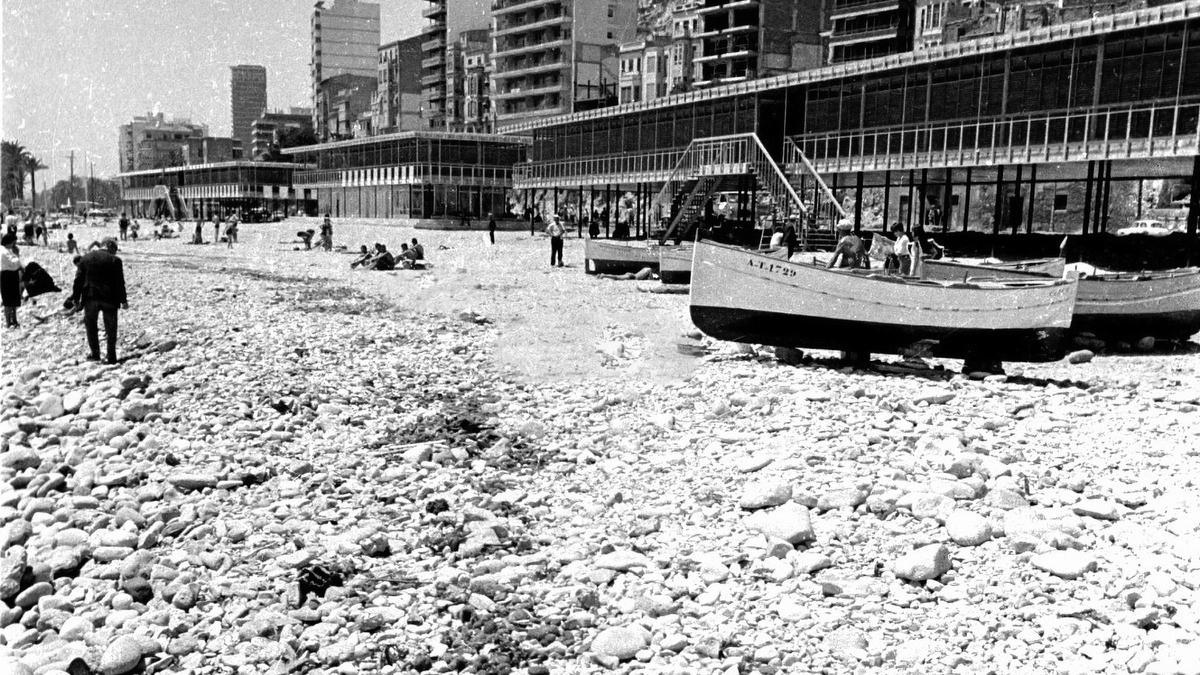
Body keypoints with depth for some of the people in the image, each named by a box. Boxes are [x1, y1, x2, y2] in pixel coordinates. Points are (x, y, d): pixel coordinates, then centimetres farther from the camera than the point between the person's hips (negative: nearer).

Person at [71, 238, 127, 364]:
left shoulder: (85, 258, 6)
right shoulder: (115, 260, -4)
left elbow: (78, 280, 6)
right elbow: (120, 283, -5)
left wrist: (76, 297, 10)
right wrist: (123, 300, -1)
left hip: (90, 297, 2)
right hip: (109, 299, -2)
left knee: (91, 326, 16)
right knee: (110, 328, 7)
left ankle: (95, 353, 14)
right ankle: (111, 356, 7)